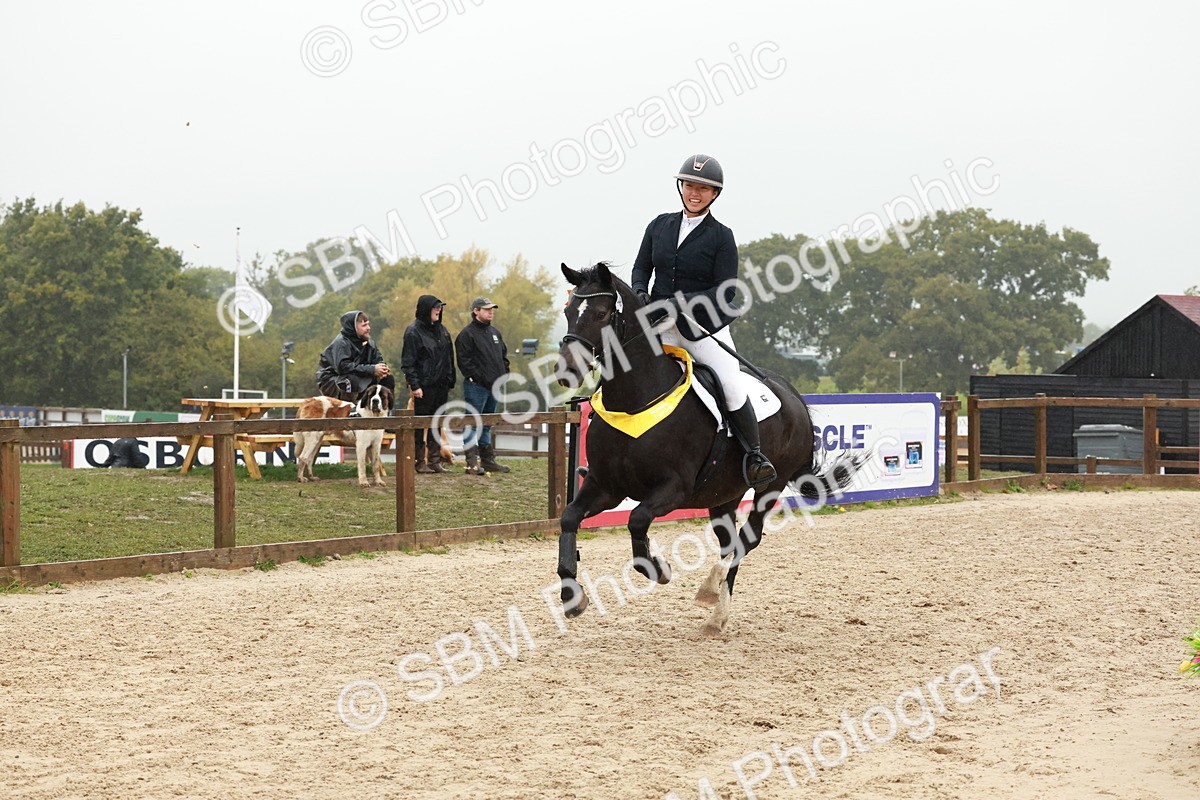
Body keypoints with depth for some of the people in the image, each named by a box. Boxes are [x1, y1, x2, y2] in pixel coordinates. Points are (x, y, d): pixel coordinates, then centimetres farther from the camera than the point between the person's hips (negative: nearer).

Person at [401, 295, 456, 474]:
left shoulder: (441, 330, 14)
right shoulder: (414, 331, -8)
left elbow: (449, 358, 18)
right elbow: (408, 362, -11)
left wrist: (450, 381, 12)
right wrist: (414, 385, -17)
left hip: (441, 385, 7)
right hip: (424, 386, -7)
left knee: (436, 424, 9)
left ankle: (435, 460, 14)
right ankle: (420, 461, 2)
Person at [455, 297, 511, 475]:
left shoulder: (495, 332, 18)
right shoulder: (467, 334, -7)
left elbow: (504, 355, 25)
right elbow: (464, 361, -14)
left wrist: (504, 374, 10)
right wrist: (481, 377, -18)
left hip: (494, 386, 8)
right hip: (476, 386, -8)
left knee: (487, 425, 15)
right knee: (472, 424, -7)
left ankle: (488, 460, 20)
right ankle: (472, 462, -9)